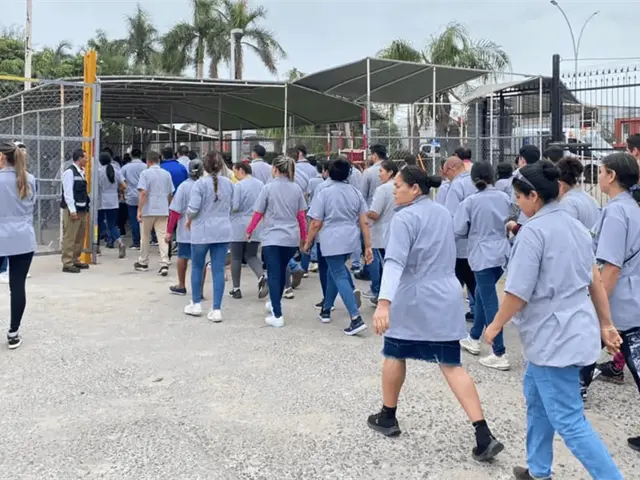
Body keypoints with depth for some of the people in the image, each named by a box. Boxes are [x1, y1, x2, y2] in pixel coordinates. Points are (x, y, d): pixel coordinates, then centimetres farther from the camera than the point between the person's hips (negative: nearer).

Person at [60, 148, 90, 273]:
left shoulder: (81, 172, 15)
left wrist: (86, 207, 13)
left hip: (82, 209, 9)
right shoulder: (69, 172, -12)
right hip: (72, 209, -9)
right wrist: (72, 210, -20)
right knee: (69, 237, -6)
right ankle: (67, 264, -3)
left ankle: (76, 260, 23)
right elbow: (68, 192, -16)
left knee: (80, 237, 14)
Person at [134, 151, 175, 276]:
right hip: (163, 210, 3)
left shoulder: (145, 173, -6)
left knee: (145, 237, 13)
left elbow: (143, 193, -15)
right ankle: (164, 264, -13)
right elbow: (170, 194, 13)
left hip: (148, 210, -3)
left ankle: (143, 263, 25)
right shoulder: (167, 174, 8)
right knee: (162, 237, -1)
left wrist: (139, 210, -14)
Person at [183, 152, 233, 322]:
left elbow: (193, 208, -15)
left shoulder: (201, 183, -12)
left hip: (202, 231, -3)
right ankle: (217, 310, 4)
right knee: (218, 270, 4)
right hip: (223, 231, 3)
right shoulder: (228, 183, 2)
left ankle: (196, 304, 26)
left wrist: (189, 220, 5)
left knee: (197, 267, 15)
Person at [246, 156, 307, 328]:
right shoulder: (296, 188, 2)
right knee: (281, 271, 22)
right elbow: (301, 216, 5)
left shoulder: (268, 188, -7)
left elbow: (258, 213, -3)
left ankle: (277, 316, -9)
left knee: (273, 274, -2)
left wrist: (249, 231, 12)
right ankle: (275, 303, 39)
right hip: (291, 238, 4)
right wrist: (303, 237, 17)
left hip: (272, 237, -4)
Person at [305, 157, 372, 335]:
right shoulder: (356, 193, 4)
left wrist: (307, 243, 5)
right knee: (334, 272, 23)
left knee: (340, 277, -6)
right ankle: (326, 310, 33)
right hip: (350, 240, 5)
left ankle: (356, 319, -16)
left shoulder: (324, 193, -8)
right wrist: (368, 246, 7)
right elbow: (364, 222, 3)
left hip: (332, 240, -5)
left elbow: (316, 223, -8)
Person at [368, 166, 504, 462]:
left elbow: (395, 262, -26)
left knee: (395, 354, 16)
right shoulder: (443, 214, 12)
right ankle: (484, 436, -5)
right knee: (452, 366, 4)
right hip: (447, 297, 6)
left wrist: (384, 302, -35)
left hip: (413, 299, -6)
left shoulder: (405, 217, -13)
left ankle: (387, 418, 29)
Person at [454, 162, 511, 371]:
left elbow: (458, 230, -9)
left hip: (483, 255, -6)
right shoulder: (504, 198, 1)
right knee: (482, 295, 22)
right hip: (502, 253, 6)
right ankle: (474, 339, 34)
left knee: (490, 302, -4)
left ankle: (500, 355, -5)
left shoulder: (470, 201, -11)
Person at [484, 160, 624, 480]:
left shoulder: (534, 231, -19)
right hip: (573, 328, 10)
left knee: (568, 422, -2)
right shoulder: (575, 226, 7)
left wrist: (496, 325, -5)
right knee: (536, 396, 24)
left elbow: (519, 292, -20)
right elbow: (595, 280, 13)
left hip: (555, 336, -10)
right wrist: (605, 324, 20)